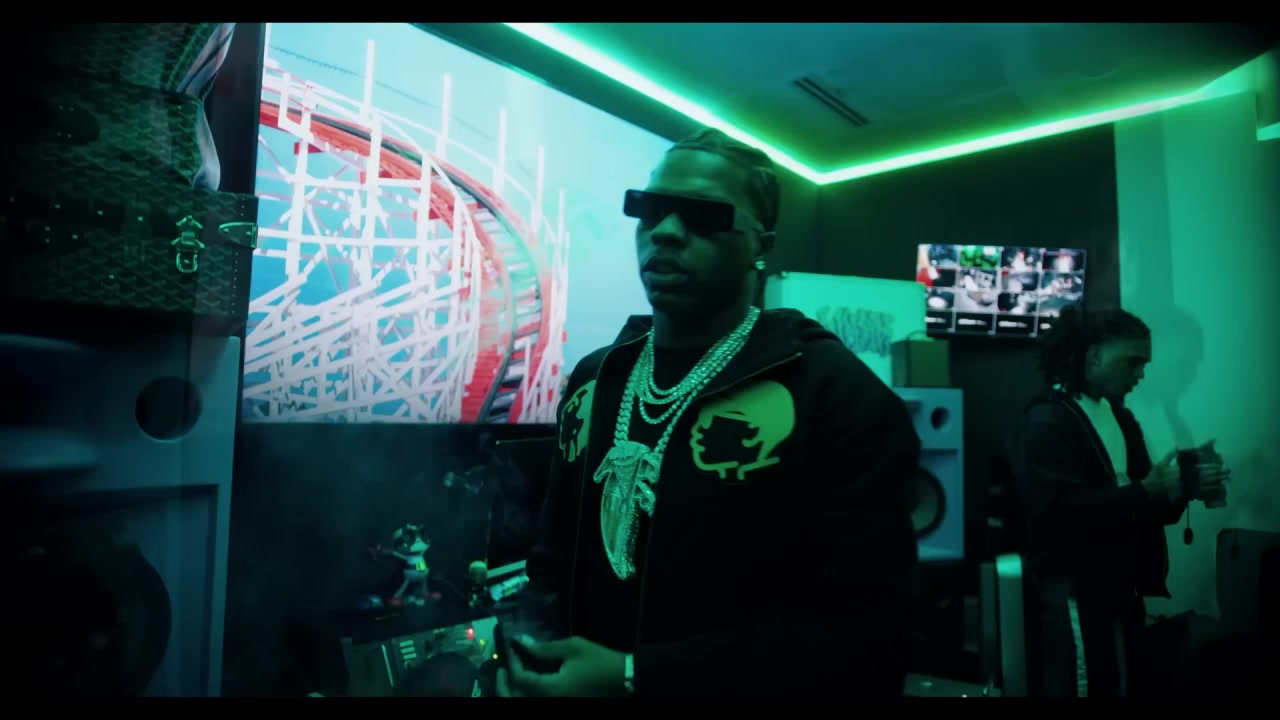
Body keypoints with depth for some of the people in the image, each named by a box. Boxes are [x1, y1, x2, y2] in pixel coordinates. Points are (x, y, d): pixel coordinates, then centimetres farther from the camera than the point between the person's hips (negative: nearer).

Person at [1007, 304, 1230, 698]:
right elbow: (1061, 510, -25)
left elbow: (1140, 506, 14)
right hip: (1076, 594, -9)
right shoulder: (1046, 422, -14)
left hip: (1123, 588, 9)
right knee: (1087, 687, -2)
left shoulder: (1120, 419, 14)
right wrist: (1146, 492, -24)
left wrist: (1185, 486, -4)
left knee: (1125, 686, 15)